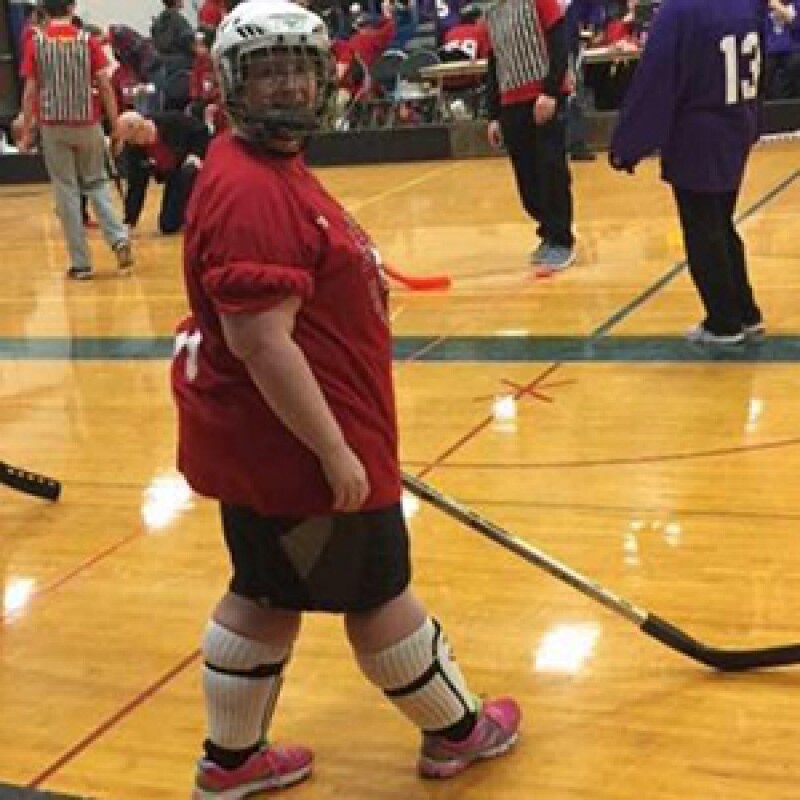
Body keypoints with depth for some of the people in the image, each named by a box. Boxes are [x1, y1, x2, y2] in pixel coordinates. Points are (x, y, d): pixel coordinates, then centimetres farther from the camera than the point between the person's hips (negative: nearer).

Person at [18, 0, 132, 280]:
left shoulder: (35, 42, -2)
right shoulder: (88, 40, -1)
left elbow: (30, 91, -4)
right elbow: (105, 86, -4)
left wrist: (26, 132, 3)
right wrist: (116, 126, 1)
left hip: (53, 126, -1)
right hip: (87, 123, 1)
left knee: (66, 191, 6)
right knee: (96, 182, 18)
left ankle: (81, 263, 5)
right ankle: (119, 239, -4)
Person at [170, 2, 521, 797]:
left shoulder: (273, 166, 10)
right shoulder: (250, 192, -25)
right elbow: (260, 343, -29)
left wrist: (337, 438, 25)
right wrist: (337, 453, -24)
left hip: (264, 439, 10)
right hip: (291, 444, -10)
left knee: (266, 594, 20)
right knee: (378, 593, 9)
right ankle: (458, 729, 31)